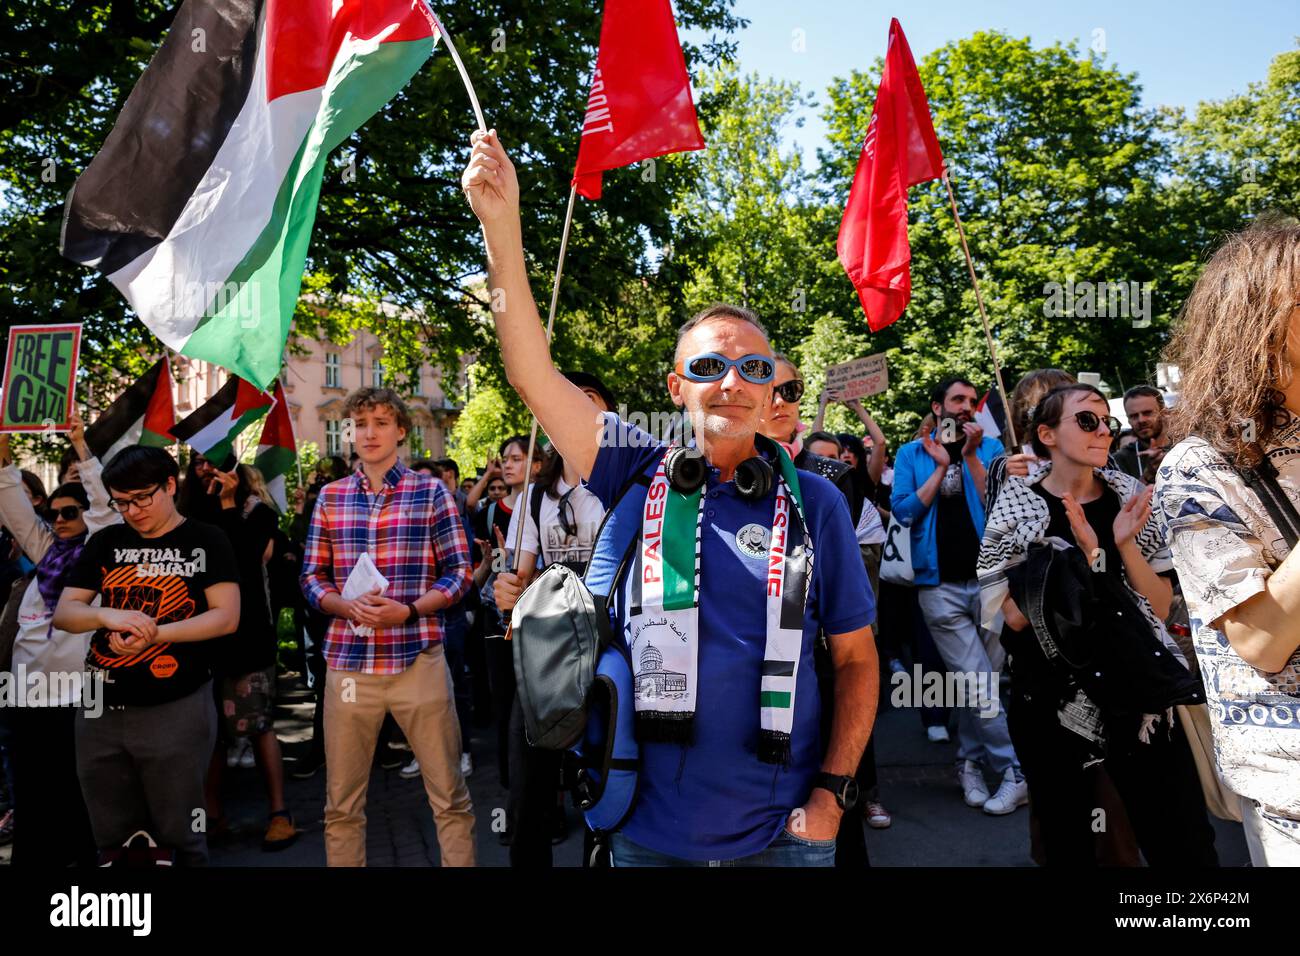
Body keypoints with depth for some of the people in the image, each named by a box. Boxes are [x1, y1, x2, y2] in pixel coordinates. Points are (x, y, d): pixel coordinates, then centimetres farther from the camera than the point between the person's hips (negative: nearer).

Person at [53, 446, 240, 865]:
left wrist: (155, 634, -20)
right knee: (112, 838, 15)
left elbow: (226, 617, -8)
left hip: (176, 710, -4)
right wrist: (107, 615, -15)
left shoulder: (206, 541, -2)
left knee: (179, 836, 7)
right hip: (100, 710, 4)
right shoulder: (105, 542, 10)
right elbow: (63, 613, 6)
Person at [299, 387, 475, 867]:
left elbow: (459, 572, 0)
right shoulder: (330, 496, 9)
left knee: (449, 796, 6)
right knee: (341, 803, 13)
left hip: (418, 659, -2)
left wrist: (407, 610, -16)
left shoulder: (430, 492, 1)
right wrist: (350, 607, -11)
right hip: (348, 661, 3)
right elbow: (312, 576, 10)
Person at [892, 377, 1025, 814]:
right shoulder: (912, 453, 6)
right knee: (977, 681, -4)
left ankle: (970, 761, 23)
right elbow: (904, 511, -5)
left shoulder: (989, 447, 7)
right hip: (940, 584, -1)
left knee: (971, 680, 7)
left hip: (988, 577, 1)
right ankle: (1015, 772, 9)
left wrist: (971, 457, -11)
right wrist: (940, 467, -8)